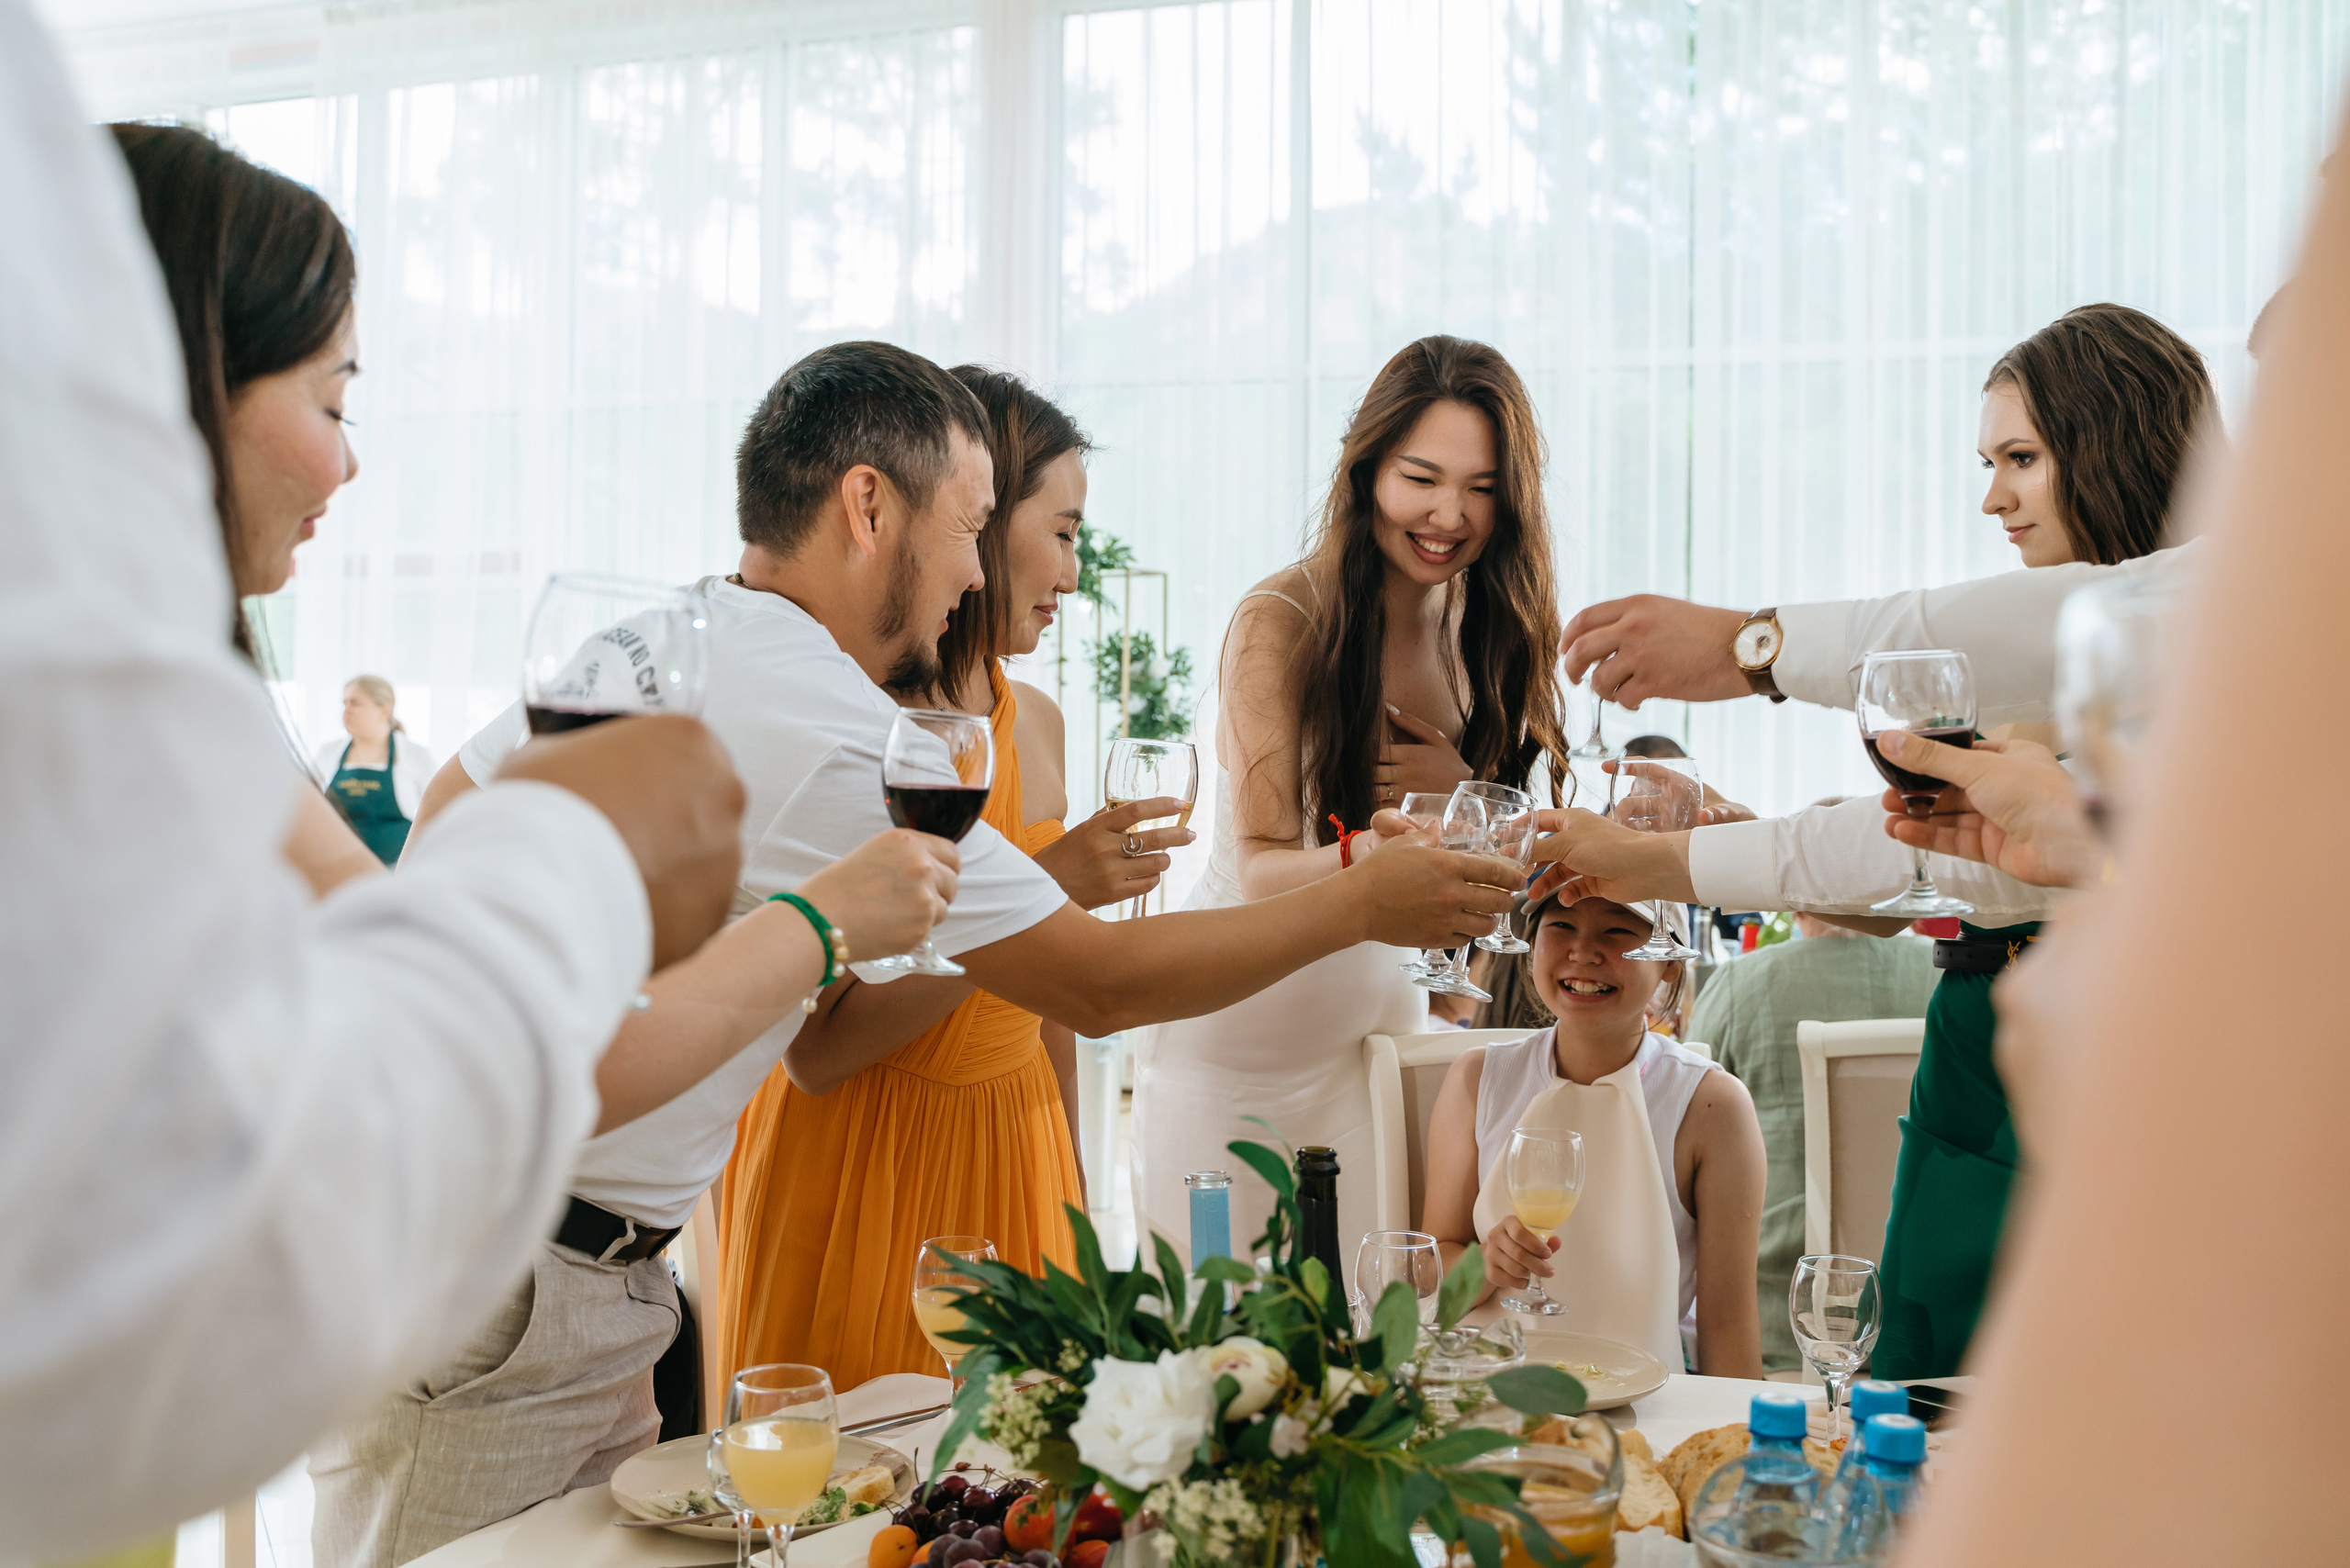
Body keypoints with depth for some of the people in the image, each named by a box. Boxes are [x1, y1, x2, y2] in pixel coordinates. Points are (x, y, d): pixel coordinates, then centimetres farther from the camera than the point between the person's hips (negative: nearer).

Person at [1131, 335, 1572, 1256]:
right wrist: (1365, 860, -43)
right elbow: (1261, 873, -22)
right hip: (1242, 1030, -4)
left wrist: (1464, 792, -15)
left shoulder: (1493, 632, 2)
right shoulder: (1280, 622, -14)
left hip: (1383, 1019, 5)